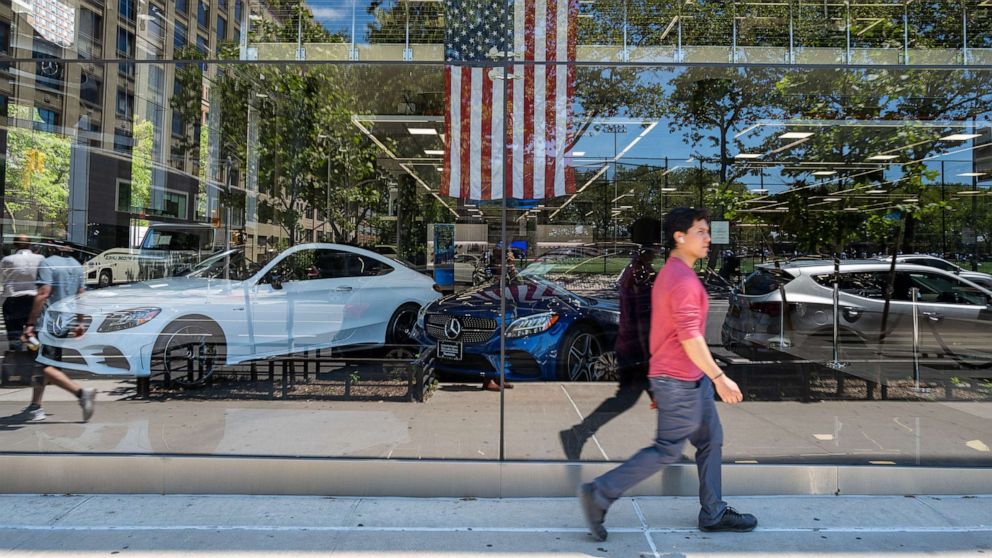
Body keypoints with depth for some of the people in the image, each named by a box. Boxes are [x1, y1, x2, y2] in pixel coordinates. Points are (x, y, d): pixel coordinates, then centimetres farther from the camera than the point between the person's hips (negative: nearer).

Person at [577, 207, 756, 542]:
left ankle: (713, 514, 27)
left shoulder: (672, 274, 13)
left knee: (711, 441, 16)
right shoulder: (683, 279, -20)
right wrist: (719, 377, -20)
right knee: (667, 451, -2)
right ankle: (599, 493, 4)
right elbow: (690, 338, -25)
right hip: (679, 381, -10)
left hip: (691, 378, 10)